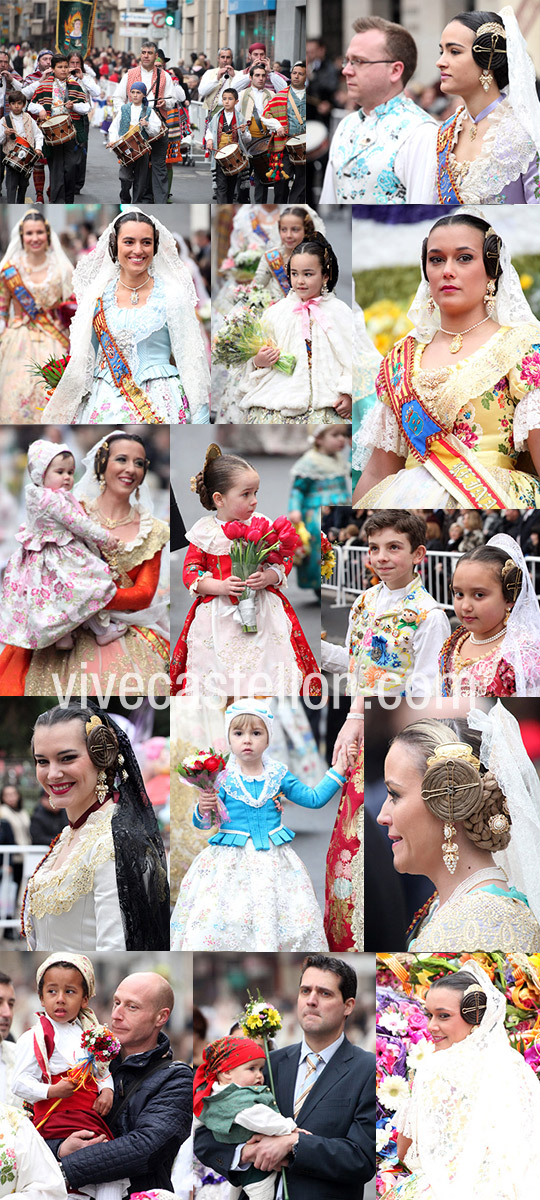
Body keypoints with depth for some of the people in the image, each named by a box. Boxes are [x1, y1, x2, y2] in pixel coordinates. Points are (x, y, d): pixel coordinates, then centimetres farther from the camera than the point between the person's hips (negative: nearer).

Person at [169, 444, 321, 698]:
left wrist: (267, 577, -17)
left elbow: (284, 562, 4)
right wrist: (220, 586, -18)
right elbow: (190, 573, -2)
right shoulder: (205, 532, -3)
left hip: (261, 611, 1)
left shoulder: (261, 526, 0)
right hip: (218, 616, -1)